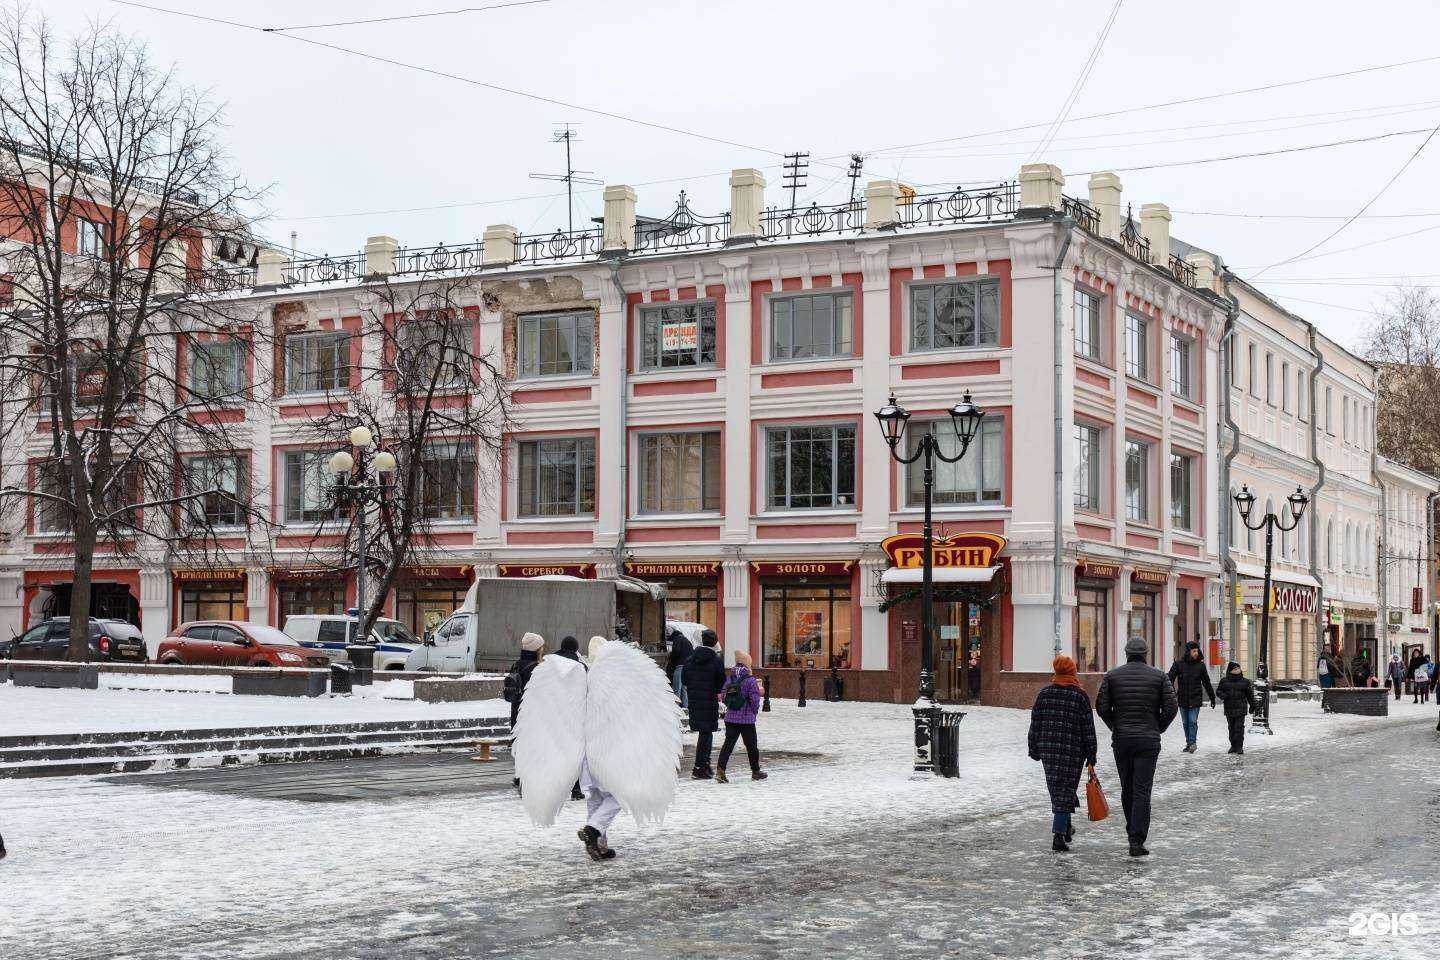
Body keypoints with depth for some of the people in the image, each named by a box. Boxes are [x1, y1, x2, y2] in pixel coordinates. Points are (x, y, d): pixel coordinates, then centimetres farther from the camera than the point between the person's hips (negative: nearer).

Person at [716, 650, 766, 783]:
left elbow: (723, 696, 7)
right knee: (751, 745, 10)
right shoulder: (750, 680, -12)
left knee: (728, 743, 3)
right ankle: (755, 771, 22)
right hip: (747, 719, -4)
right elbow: (755, 699, -13)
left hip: (730, 718, 4)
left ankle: (720, 769, -13)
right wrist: (755, 712, 6)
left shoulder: (729, 679, 4)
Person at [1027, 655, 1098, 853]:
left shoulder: (1043, 695, 3)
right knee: (1065, 790, 0)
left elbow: (1035, 725, 5)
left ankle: (1066, 827, 30)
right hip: (1073, 752, -3)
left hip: (1048, 750, 3)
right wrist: (1091, 757, 0)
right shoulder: (1080, 696, -6)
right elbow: (1088, 730, -5)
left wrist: (1034, 750, 12)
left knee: (1056, 788, 17)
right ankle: (1059, 836, -7)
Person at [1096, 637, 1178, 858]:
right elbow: (1171, 706, -5)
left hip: (1121, 740, 2)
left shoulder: (1112, 676, 2)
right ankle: (1137, 841, -11)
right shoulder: (1159, 676, 1)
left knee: (1127, 789, 15)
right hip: (1148, 740, -1)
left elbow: (1101, 707, -3)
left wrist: (1115, 727, 11)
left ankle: (1133, 833, 23)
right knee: (1142, 791, -4)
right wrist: (1158, 729, 8)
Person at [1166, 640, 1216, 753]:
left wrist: (1212, 698, 12)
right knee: (1186, 723, 9)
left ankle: (1192, 742, -4)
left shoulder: (1200, 665, 1)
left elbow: (1207, 683, 9)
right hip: (1183, 699, 1)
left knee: (1193, 721, -10)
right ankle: (1189, 742, 19)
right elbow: (1170, 679, -4)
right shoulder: (1178, 664, -3)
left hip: (1196, 699, -1)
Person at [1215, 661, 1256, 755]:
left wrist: (1252, 705, 13)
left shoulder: (1245, 681, 2)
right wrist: (1223, 695, -11)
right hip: (1229, 709, 2)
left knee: (1239, 727, -8)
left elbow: (1249, 694, 10)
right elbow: (1218, 691, 10)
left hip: (1240, 709, -2)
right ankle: (1233, 745, 20)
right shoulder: (1224, 681, 5)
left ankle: (1239, 746, -4)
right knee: (1231, 728, 10)